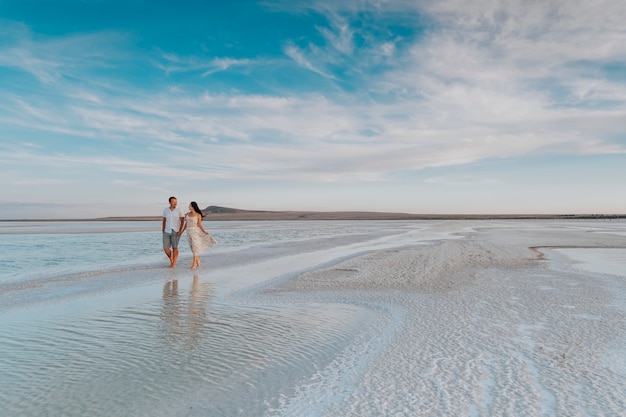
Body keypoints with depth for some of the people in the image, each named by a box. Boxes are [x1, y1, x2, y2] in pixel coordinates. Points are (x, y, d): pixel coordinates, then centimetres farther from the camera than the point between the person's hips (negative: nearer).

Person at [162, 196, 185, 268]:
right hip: (167, 232, 3)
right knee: (166, 248, -2)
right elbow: (164, 221, 10)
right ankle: (171, 259, 23)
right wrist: (163, 231, 6)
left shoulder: (179, 210, -7)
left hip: (175, 231, -3)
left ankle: (174, 263, 5)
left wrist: (180, 230, -18)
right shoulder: (165, 210, 3)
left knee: (174, 247, -5)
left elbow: (182, 221, -7)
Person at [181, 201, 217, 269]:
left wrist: (204, 231, -17)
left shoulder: (198, 215, -4)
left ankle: (194, 264, -7)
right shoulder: (187, 214, 9)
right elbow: (186, 224, 15)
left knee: (195, 247, -10)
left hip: (195, 232, -5)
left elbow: (200, 225, -3)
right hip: (188, 232, 5)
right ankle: (197, 260, 28)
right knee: (192, 248, 9)